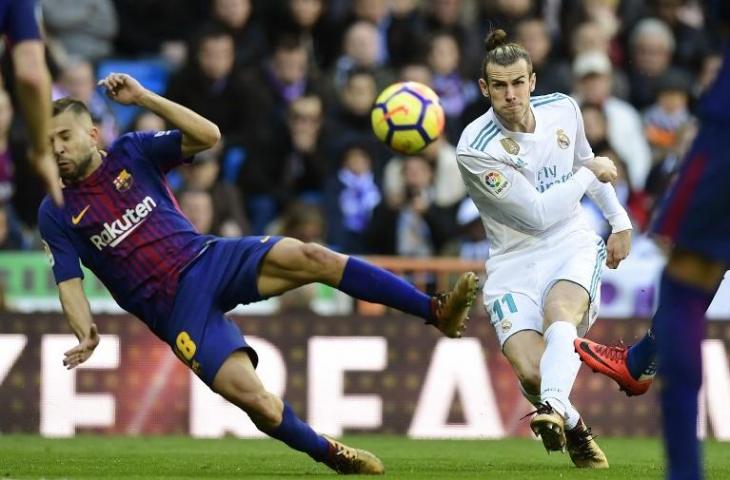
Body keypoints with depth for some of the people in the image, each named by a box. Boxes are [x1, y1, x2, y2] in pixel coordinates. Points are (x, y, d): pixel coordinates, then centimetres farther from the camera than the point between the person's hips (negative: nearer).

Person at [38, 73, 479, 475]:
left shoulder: (131, 152, 3)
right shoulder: (57, 213, 1)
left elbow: (208, 135, -7)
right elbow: (70, 283, -3)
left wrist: (144, 98, -14)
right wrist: (87, 334, -23)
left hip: (210, 258, 2)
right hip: (176, 307, -2)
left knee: (312, 258, -24)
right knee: (254, 400, -21)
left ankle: (438, 311, -24)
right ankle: (333, 456, 3)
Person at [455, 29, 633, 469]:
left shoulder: (563, 109, 1)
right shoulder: (476, 148, -15)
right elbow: (539, 213, -16)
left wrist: (620, 219, 24)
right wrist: (592, 173, -6)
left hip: (574, 247, 2)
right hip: (514, 263, -2)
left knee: (558, 314, -34)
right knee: (531, 371, -25)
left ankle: (552, 409, -60)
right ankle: (575, 431, 4)